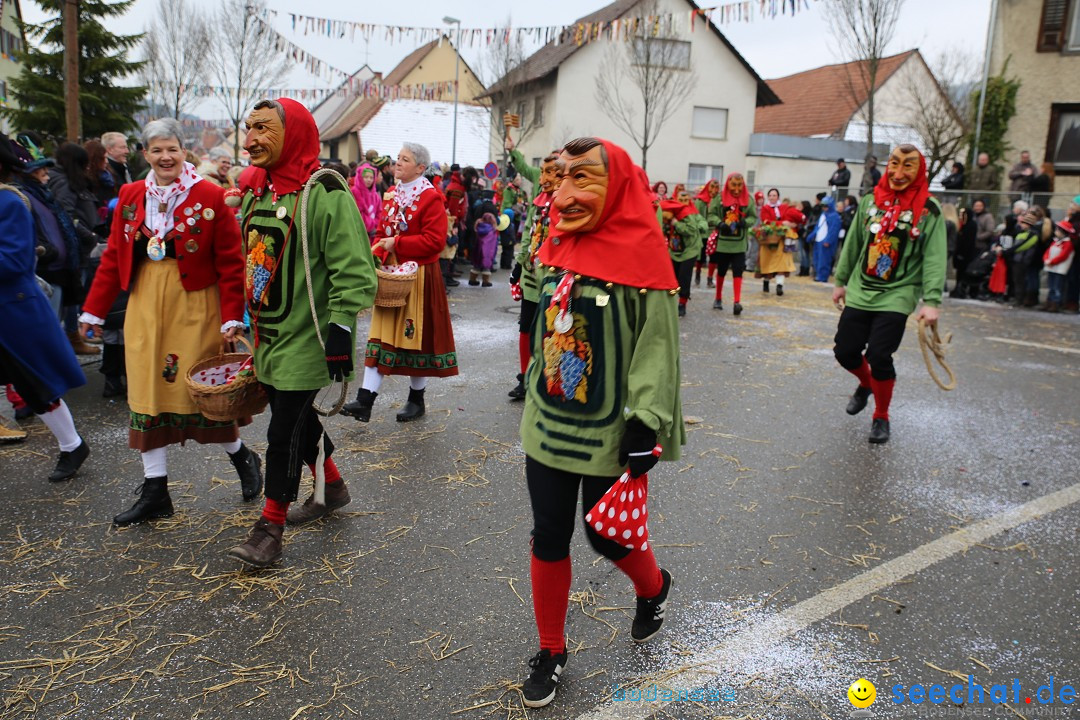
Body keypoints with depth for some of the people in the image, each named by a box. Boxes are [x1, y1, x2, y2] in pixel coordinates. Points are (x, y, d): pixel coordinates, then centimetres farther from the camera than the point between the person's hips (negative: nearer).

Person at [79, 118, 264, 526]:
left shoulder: (209, 197, -5)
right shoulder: (131, 196, 8)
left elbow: (230, 263, -8)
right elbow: (113, 258, 11)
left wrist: (232, 316, -14)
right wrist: (94, 310, 9)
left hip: (193, 307, -5)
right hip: (144, 307, 5)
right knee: (146, 393, 6)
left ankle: (242, 457, 27)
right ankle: (155, 491, 17)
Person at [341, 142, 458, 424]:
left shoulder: (431, 198, -10)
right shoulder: (393, 195, 12)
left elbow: (435, 240, -18)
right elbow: (382, 233, 18)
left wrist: (396, 243, -17)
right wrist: (377, 254, -2)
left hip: (419, 277, -7)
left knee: (416, 336, 4)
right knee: (381, 334, 3)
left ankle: (416, 399, 20)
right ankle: (365, 400, 3)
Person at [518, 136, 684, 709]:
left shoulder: (642, 254, -15)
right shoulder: (557, 251, 3)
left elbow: (657, 347, -15)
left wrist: (645, 426, -19)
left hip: (606, 435, -5)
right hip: (547, 426, 5)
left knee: (606, 535, 11)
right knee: (548, 538, 11)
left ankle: (654, 588, 46)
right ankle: (550, 650, 32)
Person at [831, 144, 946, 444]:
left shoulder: (928, 210, -7)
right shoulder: (871, 200, 5)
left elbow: (934, 259, -11)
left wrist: (931, 301, -20)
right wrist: (841, 281, 16)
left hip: (897, 296, -4)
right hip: (860, 292, 4)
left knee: (878, 357, -10)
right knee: (845, 351, 6)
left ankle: (881, 418, 14)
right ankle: (866, 384, 41)